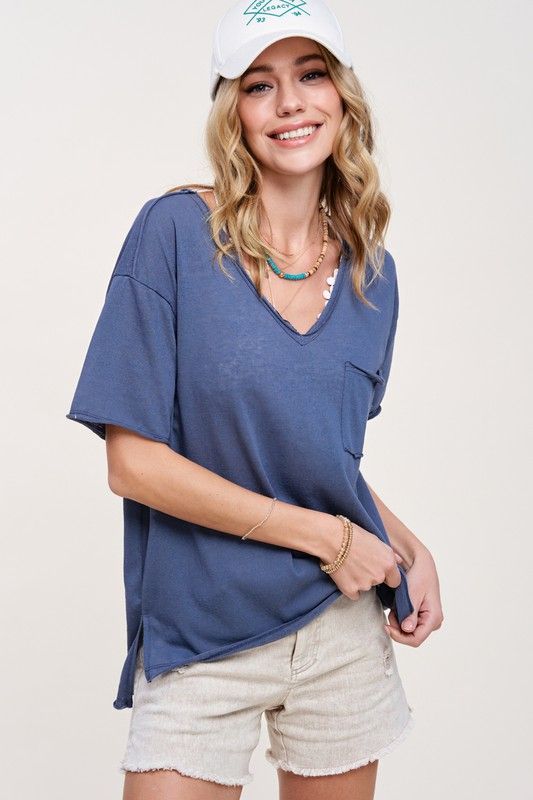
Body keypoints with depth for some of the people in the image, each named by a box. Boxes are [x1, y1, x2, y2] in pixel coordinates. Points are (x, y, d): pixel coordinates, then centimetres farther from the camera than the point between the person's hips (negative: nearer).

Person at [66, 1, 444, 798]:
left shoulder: (372, 273, 3)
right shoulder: (177, 232, -12)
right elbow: (134, 463, -15)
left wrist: (412, 550, -2)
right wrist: (326, 536, -14)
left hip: (344, 625, 5)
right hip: (201, 642, -4)